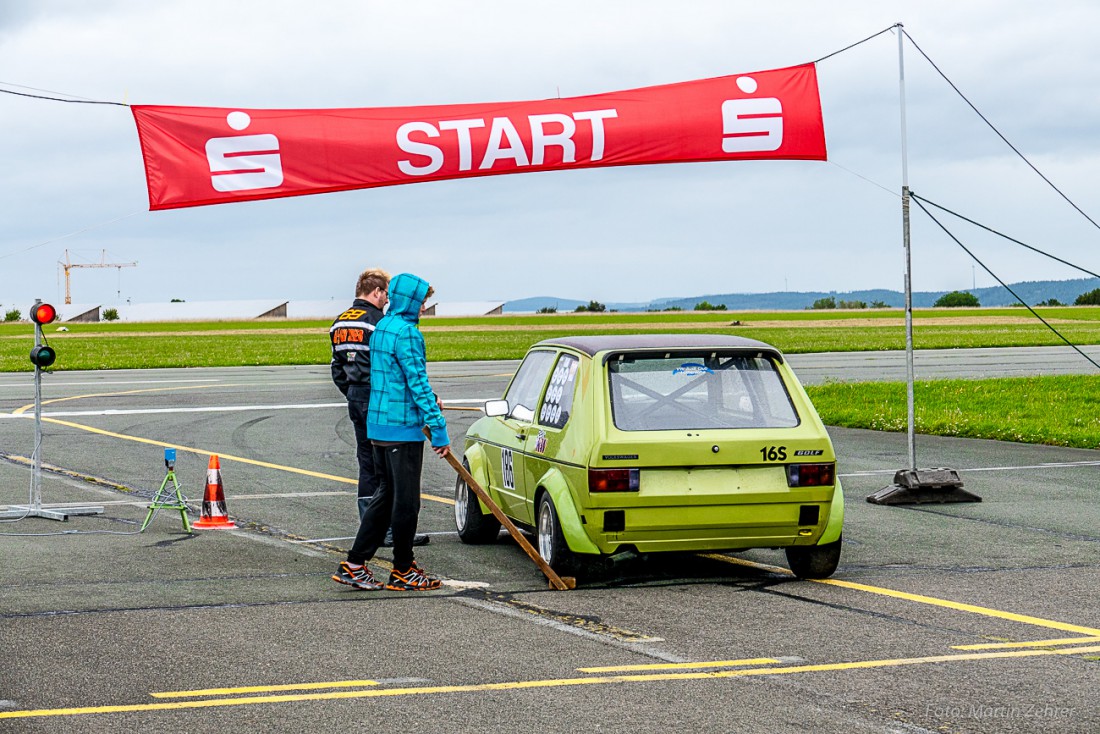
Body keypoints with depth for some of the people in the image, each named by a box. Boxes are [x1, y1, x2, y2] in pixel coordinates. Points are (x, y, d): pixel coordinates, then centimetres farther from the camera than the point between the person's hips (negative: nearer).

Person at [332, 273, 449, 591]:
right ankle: (403, 571, 9)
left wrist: (428, 399, 29)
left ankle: (354, 565, 14)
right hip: (403, 427, -9)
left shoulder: (381, 328, 13)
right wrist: (438, 428, -19)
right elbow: (418, 382, -20)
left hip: (379, 425, 9)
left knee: (386, 494, 15)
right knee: (406, 500, 1)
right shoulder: (406, 332, -16)